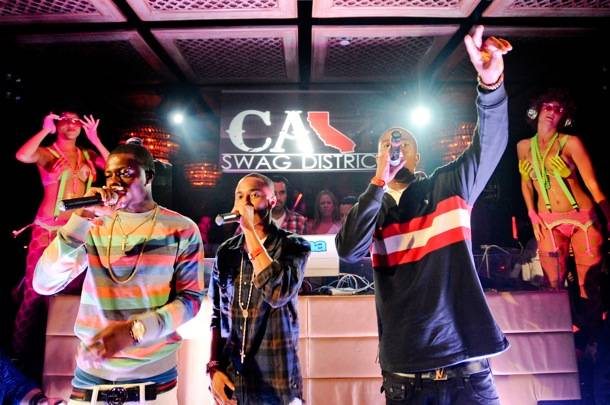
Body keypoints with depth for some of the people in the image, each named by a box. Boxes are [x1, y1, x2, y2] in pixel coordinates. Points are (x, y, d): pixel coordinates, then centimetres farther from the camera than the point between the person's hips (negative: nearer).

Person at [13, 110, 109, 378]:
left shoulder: (87, 155, 13)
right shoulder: (45, 153, 2)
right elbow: (22, 156, -20)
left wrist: (94, 138, -3)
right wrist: (45, 130, -10)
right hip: (48, 228, -4)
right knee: (38, 288, -4)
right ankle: (24, 353, 13)